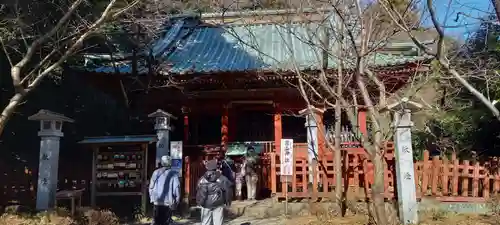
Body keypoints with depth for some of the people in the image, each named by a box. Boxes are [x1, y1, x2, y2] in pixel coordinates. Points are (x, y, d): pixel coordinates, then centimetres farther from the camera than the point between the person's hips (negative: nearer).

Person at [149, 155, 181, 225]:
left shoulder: (156, 173, 1)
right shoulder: (173, 174, -8)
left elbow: (151, 187, 4)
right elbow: (176, 188, -10)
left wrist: (152, 198, 15)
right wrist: (177, 201, 0)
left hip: (157, 202, 2)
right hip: (168, 203, -2)